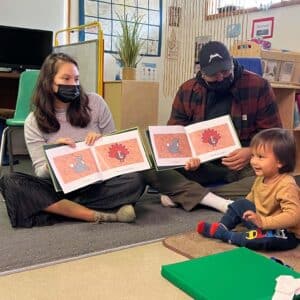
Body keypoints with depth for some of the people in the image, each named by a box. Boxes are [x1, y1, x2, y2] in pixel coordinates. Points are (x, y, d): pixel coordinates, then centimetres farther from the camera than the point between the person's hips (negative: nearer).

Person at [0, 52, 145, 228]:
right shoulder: (34, 121, 0)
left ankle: (56, 208, -23)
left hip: (97, 183, 0)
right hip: (59, 187, 1)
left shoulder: (94, 102, -1)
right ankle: (100, 216, -32)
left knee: (135, 181, -29)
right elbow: (41, 173, -4)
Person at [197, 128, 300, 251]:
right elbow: (252, 197, 16)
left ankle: (225, 235, -19)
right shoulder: (261, 178, -2)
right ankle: (221, 227, 2)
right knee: (241, 203, 12)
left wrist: (263, 222, -43)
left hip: (286, 233, -9)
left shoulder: (286, 185, -30)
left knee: (266, 239, -36)